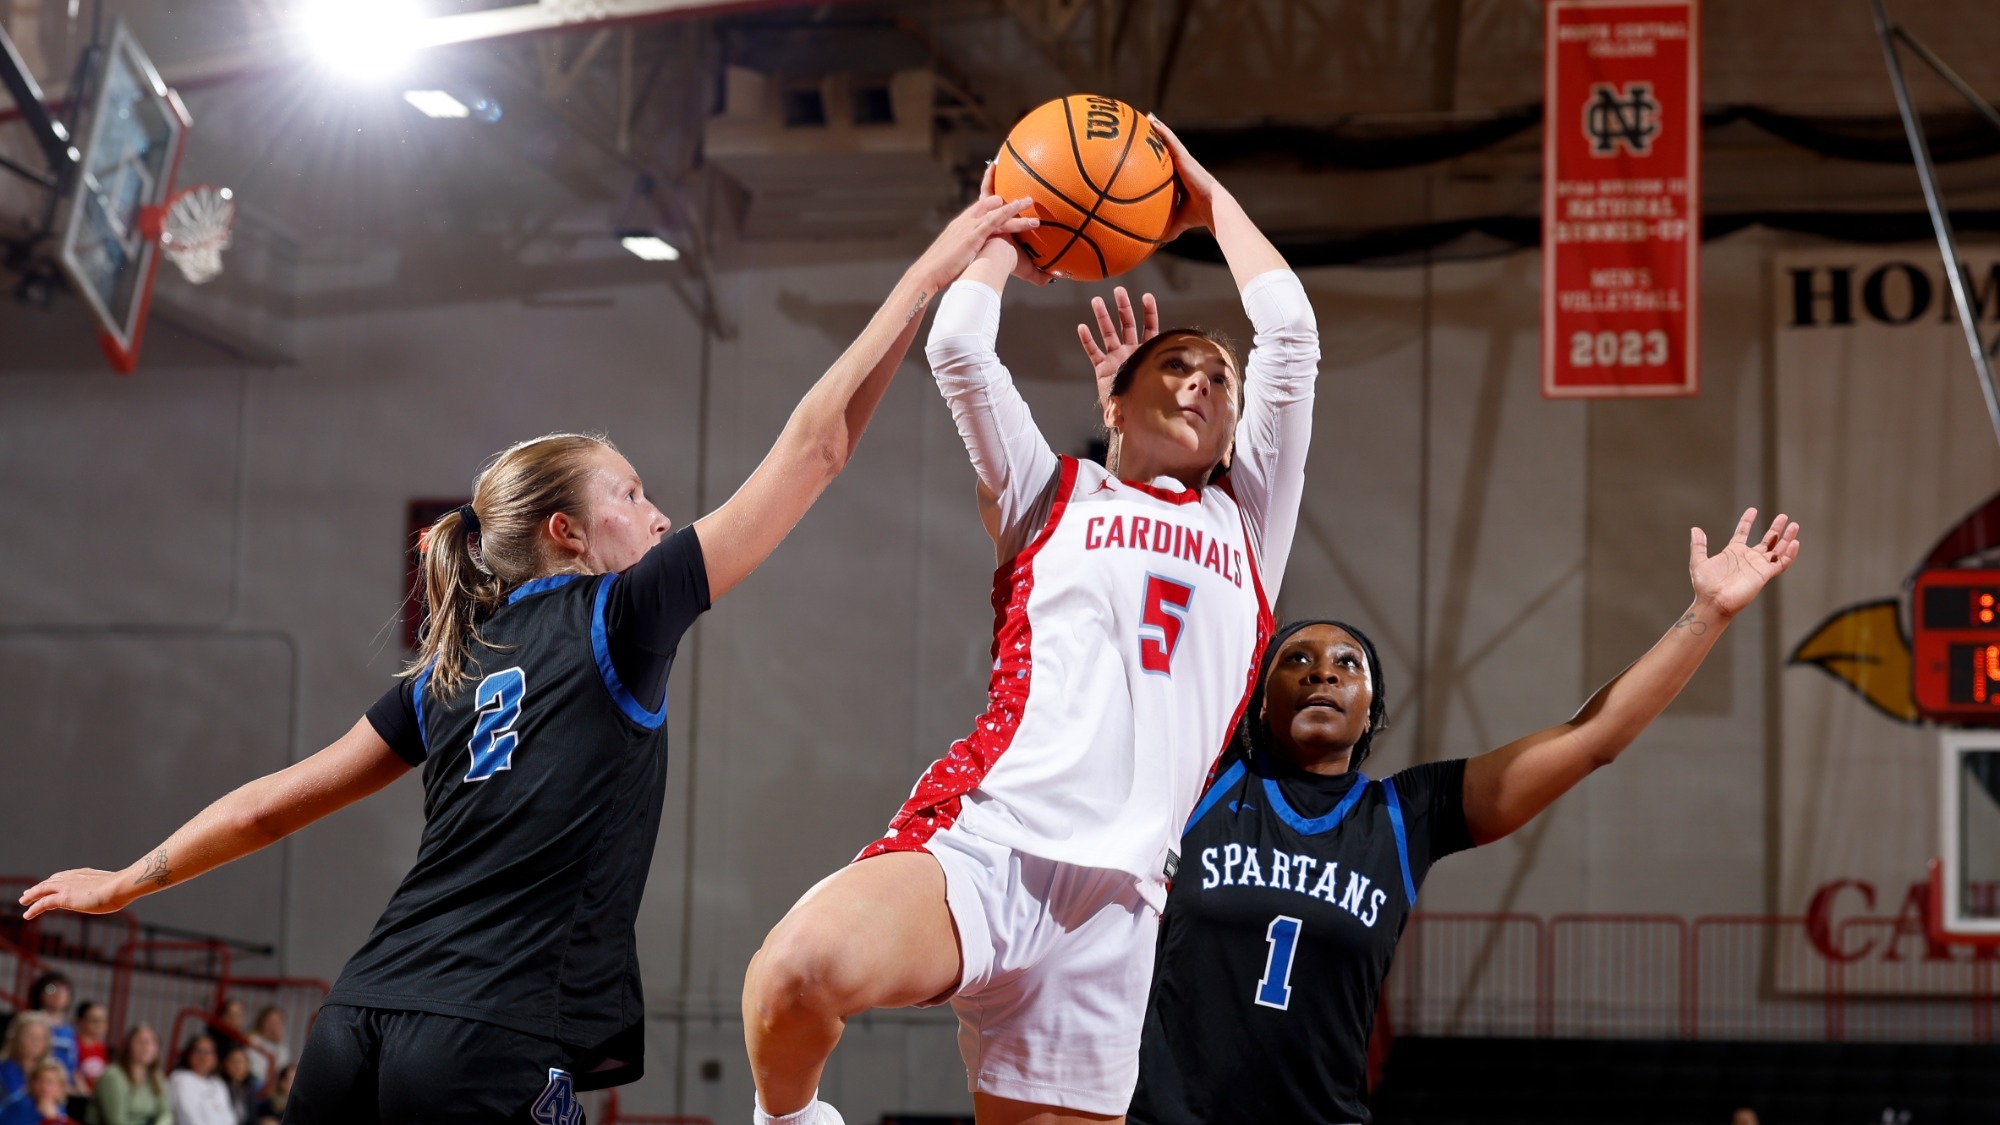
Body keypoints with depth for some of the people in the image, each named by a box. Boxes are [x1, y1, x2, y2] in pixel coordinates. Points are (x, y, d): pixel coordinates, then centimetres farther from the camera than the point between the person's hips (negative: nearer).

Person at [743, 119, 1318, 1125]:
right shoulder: (1053, 497, 20)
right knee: (799, 969, -33)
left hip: (1112, 907, 3)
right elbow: (958, 346, 9)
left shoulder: (1248, 524, 26)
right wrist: (1006, 235, 26)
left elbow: (1291, 338, 18)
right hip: (983, 843, -3)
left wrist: (1211, 201, 27)